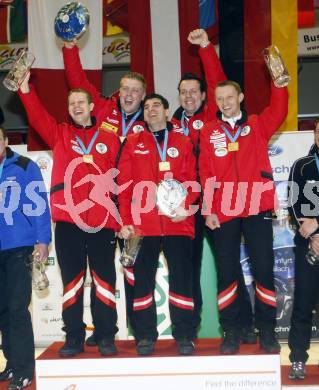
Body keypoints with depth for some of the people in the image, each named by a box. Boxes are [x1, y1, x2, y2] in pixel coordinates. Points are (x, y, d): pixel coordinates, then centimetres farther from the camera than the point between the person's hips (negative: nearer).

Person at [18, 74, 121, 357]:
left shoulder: (110, 139, 11)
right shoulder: (59, 134, 13)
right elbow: (37, 116, -3)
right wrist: (25, 86, -19)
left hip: (103, 220, 0)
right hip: (68, 219, 1)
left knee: (104, 278, 4)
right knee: (72, 278, 5)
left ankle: (106, 336, 13)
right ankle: (74, 336, 13)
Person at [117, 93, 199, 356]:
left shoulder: (183, 143, 11)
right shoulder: (133, 143, 11)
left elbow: (192, 179, 4)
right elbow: (124, 184, 6)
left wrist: (186, 206, -14)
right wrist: (126, 221, -2)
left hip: (178, 223, 0)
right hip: (142, 223, 1)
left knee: (181, 278, 1)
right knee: (142, 279, 3)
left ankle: (184, 335, 10)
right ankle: (145, 336, 13)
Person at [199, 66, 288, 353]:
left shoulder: (257, 126, 9)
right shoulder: (209, 132, 7)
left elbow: (278, 112, -12)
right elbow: (206, 174, 3)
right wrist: (209, 210, -5)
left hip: (257, 209, 0)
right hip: (222, 213, 0)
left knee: (264, 268, 2)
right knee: (226, 272, 4)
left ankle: (267, 330, 13)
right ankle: (231, 331, 14)